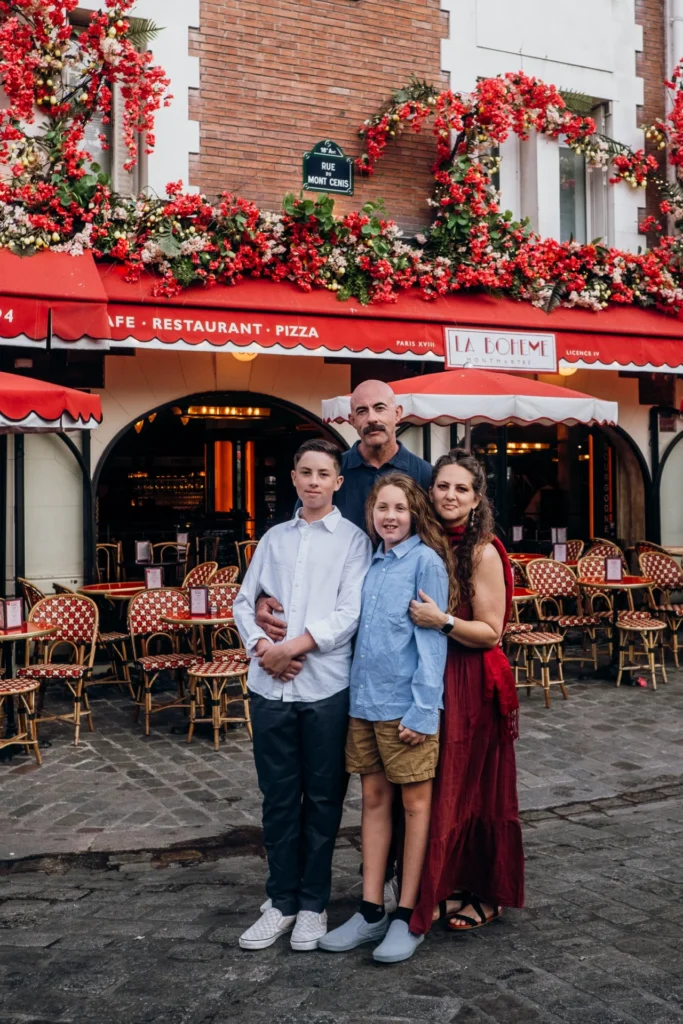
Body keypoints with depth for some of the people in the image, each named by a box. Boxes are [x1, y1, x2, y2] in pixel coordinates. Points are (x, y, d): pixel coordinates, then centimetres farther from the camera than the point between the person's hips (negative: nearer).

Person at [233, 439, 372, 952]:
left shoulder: (353, 540, 0)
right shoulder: (275, 538, 13)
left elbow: (349, 613, -10)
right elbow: (245, 601, 11)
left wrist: (292, 648, -13)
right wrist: (261, 647, -6)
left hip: (326, 687, -3)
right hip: (269, 687, 4)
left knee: (322, 798, 8)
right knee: (278, 797, 11)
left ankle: (313, 903, 21)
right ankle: (281, 900, 24)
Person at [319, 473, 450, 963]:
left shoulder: (425, 561, -8)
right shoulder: (371, 562, 11)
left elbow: (432, 638, -11)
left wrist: (422, 708, -15)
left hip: (406, 704, -6)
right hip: (365, 700, 7)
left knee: (415, 802, 5)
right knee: (374, 799, 12)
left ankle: (408, 917, 13)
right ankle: (371, 911, 21)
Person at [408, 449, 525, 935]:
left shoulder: (483, 552, -13)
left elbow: (490, 632, -14)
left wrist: (442, 621, -26)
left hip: (472, 685, -6)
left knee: (471, 789, 5)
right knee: (439, 788, 12)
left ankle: (486, 893, 23)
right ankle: (450, 886, 29)